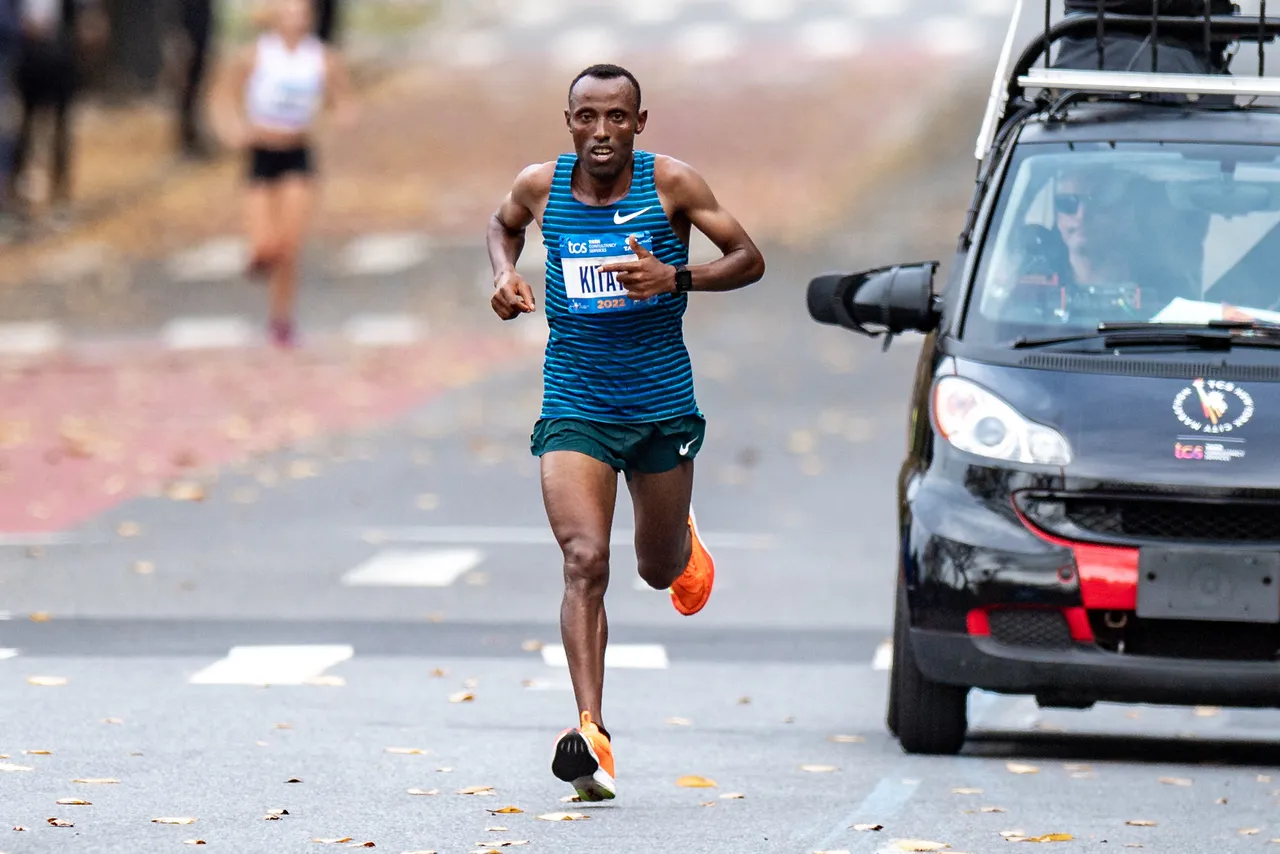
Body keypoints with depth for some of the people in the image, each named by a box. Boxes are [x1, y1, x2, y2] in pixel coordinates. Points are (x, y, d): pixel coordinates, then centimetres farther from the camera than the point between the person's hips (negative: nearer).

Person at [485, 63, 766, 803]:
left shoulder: (670, 184, -8)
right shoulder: (540, 186, -1)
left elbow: (749, 259, -4)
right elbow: (504, 224, 22)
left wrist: (675, 277, -21)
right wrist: (506, 274, 0)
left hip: (663, 406, 0)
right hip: (574, 406, 0)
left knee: (660, 571, 17)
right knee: (586, 562, -18)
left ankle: (682, 537, 56)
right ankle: (591, 732, -23)